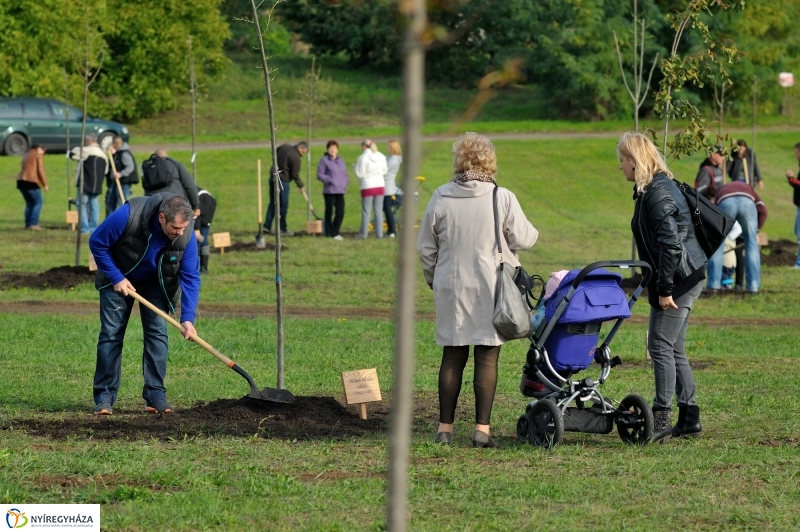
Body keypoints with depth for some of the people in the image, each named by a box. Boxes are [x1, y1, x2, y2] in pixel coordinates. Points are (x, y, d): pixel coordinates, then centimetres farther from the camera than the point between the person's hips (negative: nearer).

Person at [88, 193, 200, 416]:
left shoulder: (186, 235, -28)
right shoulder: (128, 216, -37)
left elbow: (190, 277, -21)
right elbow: (97, 243, -22)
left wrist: (187, 318, -30)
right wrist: (116, 278, -22)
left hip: (155, 284, 2)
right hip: (119, 280, -2)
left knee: (157, 333, -6)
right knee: (111, 334, -5)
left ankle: (156, 397, -1)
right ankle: (104, 397, -1)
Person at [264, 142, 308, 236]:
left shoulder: (284, 147, 4)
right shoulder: (296, 157, -17)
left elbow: (274, 153, 22)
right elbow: (295, 175, -13)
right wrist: (301, 186, 1)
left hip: (273, 177, 8)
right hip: (282, 181, -8)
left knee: (273, 203, 13)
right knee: (283, 205, 2)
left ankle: (267, 226, 11)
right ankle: (282, 229, 7)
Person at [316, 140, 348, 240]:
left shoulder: (341, 161, 18)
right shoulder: (324, 160, 0)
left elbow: (345, 174, 25)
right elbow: (319, 175, -4)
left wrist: (346, 181, 4)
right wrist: (329, 180, -16)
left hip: (340, 191, 5)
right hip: (329, 191, -5)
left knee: (340, 212, 1)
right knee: (329, 212, -2)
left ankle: (335, 231, 14)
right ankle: (329, 232, 6)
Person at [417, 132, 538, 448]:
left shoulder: (441, 198, 0)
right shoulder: (503, 199, -9)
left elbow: (425, 247, 7)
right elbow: (523, 239, -2)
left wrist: (432, 278, 23)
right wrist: (531, 232, 21)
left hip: (451, 288, 2)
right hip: (492, 288, -2)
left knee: (452, 357, 10)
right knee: (487, 358, 2)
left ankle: (445, 427, 12)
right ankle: (482, 428, -1)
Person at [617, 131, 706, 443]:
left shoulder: (658, 194, -18)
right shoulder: (655, 188, 14)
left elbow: (671, 244, -24)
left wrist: (665, 289, -22)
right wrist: (648, 279, 23)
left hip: (680, 278, -10)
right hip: (685, 278, 10)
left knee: (661, 346, -9)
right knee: (673, 349, 13)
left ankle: (661, 419, -8)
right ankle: (689, 417, 17)